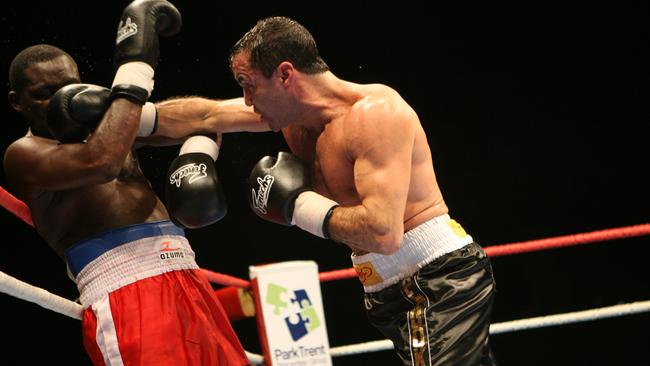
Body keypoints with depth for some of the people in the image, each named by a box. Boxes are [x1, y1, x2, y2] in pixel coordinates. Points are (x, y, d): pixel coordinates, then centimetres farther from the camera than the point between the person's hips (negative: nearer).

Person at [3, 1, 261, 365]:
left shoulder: (101, 121, 21)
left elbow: (204, 117, 31)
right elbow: (100, 162, -20)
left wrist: (199, 156, 9)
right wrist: (136, 66, -14)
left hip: (188, 283, 8)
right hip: (125, 297, -7)